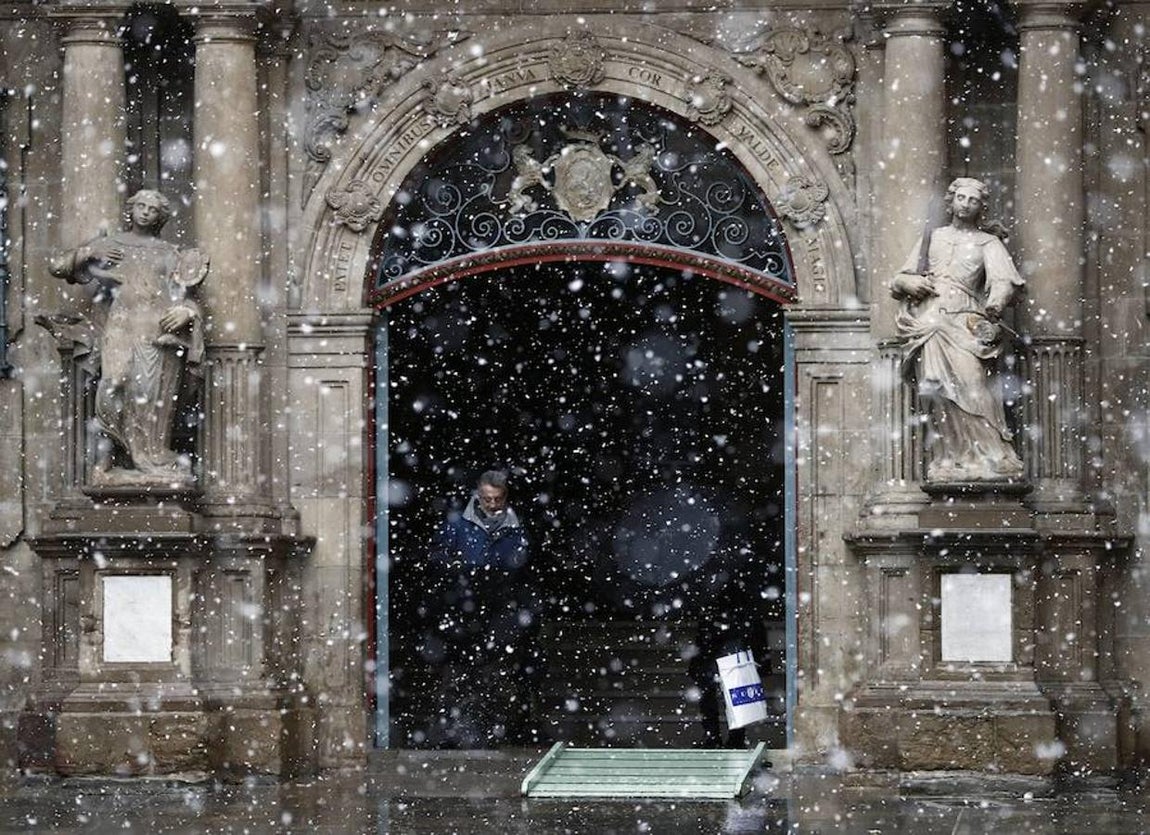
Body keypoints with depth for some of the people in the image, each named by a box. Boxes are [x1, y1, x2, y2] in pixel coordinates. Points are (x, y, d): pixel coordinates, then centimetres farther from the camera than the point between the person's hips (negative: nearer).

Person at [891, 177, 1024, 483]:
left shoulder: (987, 243, 17)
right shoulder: (932, 237, 26)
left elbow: (1004, 279, -3)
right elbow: (897, 282, 26)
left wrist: (997, 300, -26)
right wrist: (909, 283, 1)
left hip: (965, 323, -2)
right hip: (928, 323, 3)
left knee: (970, 382, -25)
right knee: (940, 391, -16)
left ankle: (987, 459, -30)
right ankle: (951, 462, -19)